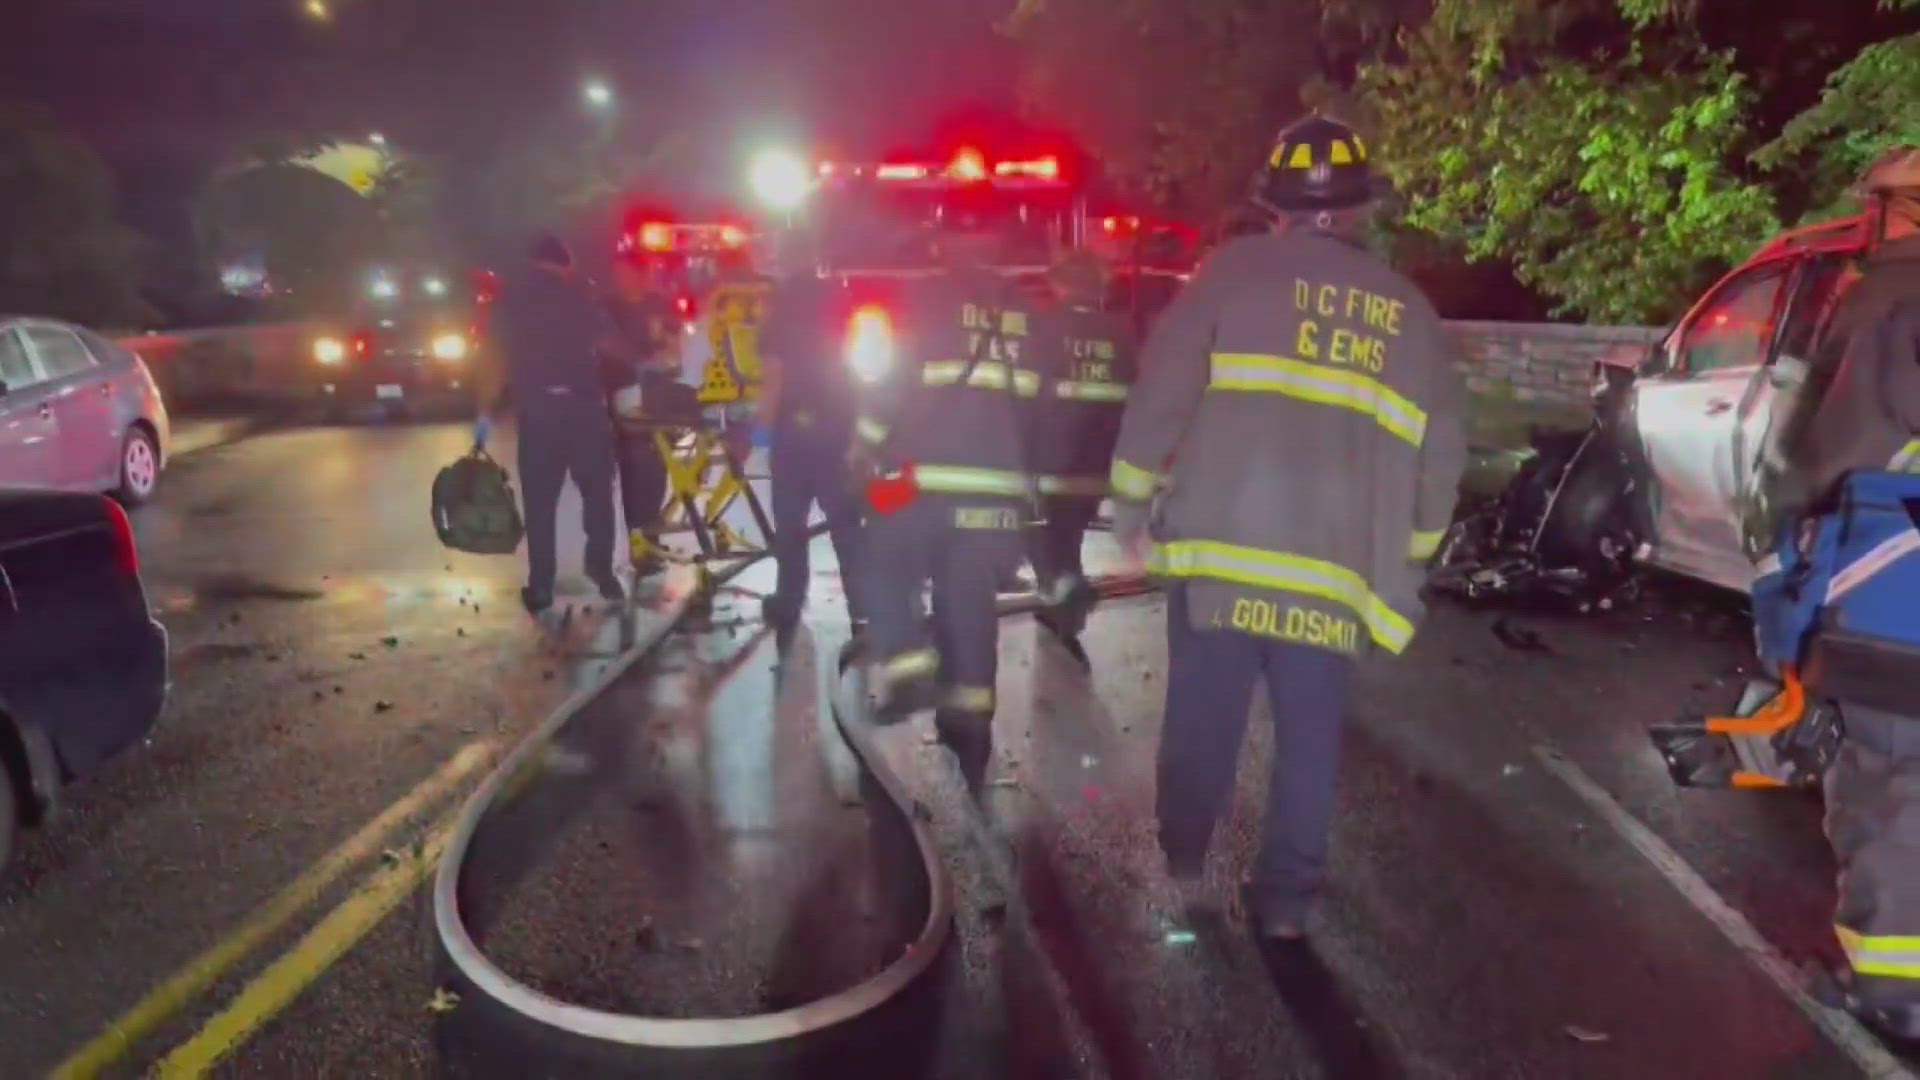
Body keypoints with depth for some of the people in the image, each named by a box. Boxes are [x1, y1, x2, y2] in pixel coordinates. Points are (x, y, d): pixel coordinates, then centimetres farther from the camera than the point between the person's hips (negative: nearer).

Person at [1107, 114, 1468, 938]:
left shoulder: (1235, 269, 4)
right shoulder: (1410, 311, 14)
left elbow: (1161, 392, -3)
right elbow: (1442, 451, 16)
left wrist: (1133, 505, 4)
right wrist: (1407, 557, 24)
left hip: (1221, 543, -2)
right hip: (1337, 566, 3)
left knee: (1203, 719, 10)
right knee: (1311, 735, 11)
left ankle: (1182, 864, 18)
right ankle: (1285, 898, 16)